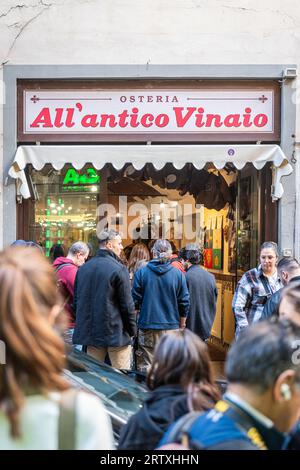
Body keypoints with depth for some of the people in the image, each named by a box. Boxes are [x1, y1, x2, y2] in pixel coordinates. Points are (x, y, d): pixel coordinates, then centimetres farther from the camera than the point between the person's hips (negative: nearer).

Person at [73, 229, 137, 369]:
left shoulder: (83, 268, 9)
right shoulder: (118, 269, -12)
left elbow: (76, 301, 15)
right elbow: (127, 304, -11)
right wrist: (132, 330, 0)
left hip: (90, 332, 7)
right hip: (116, 334, -6)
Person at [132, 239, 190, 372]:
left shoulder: (141, 273, -4)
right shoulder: (178, 274, -2)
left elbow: (135, 301, -1)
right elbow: (184, 303, 2)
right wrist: (182, 326, 15)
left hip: (147, 326, -1)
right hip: (171, 327, 1)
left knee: (145, 366, 4)